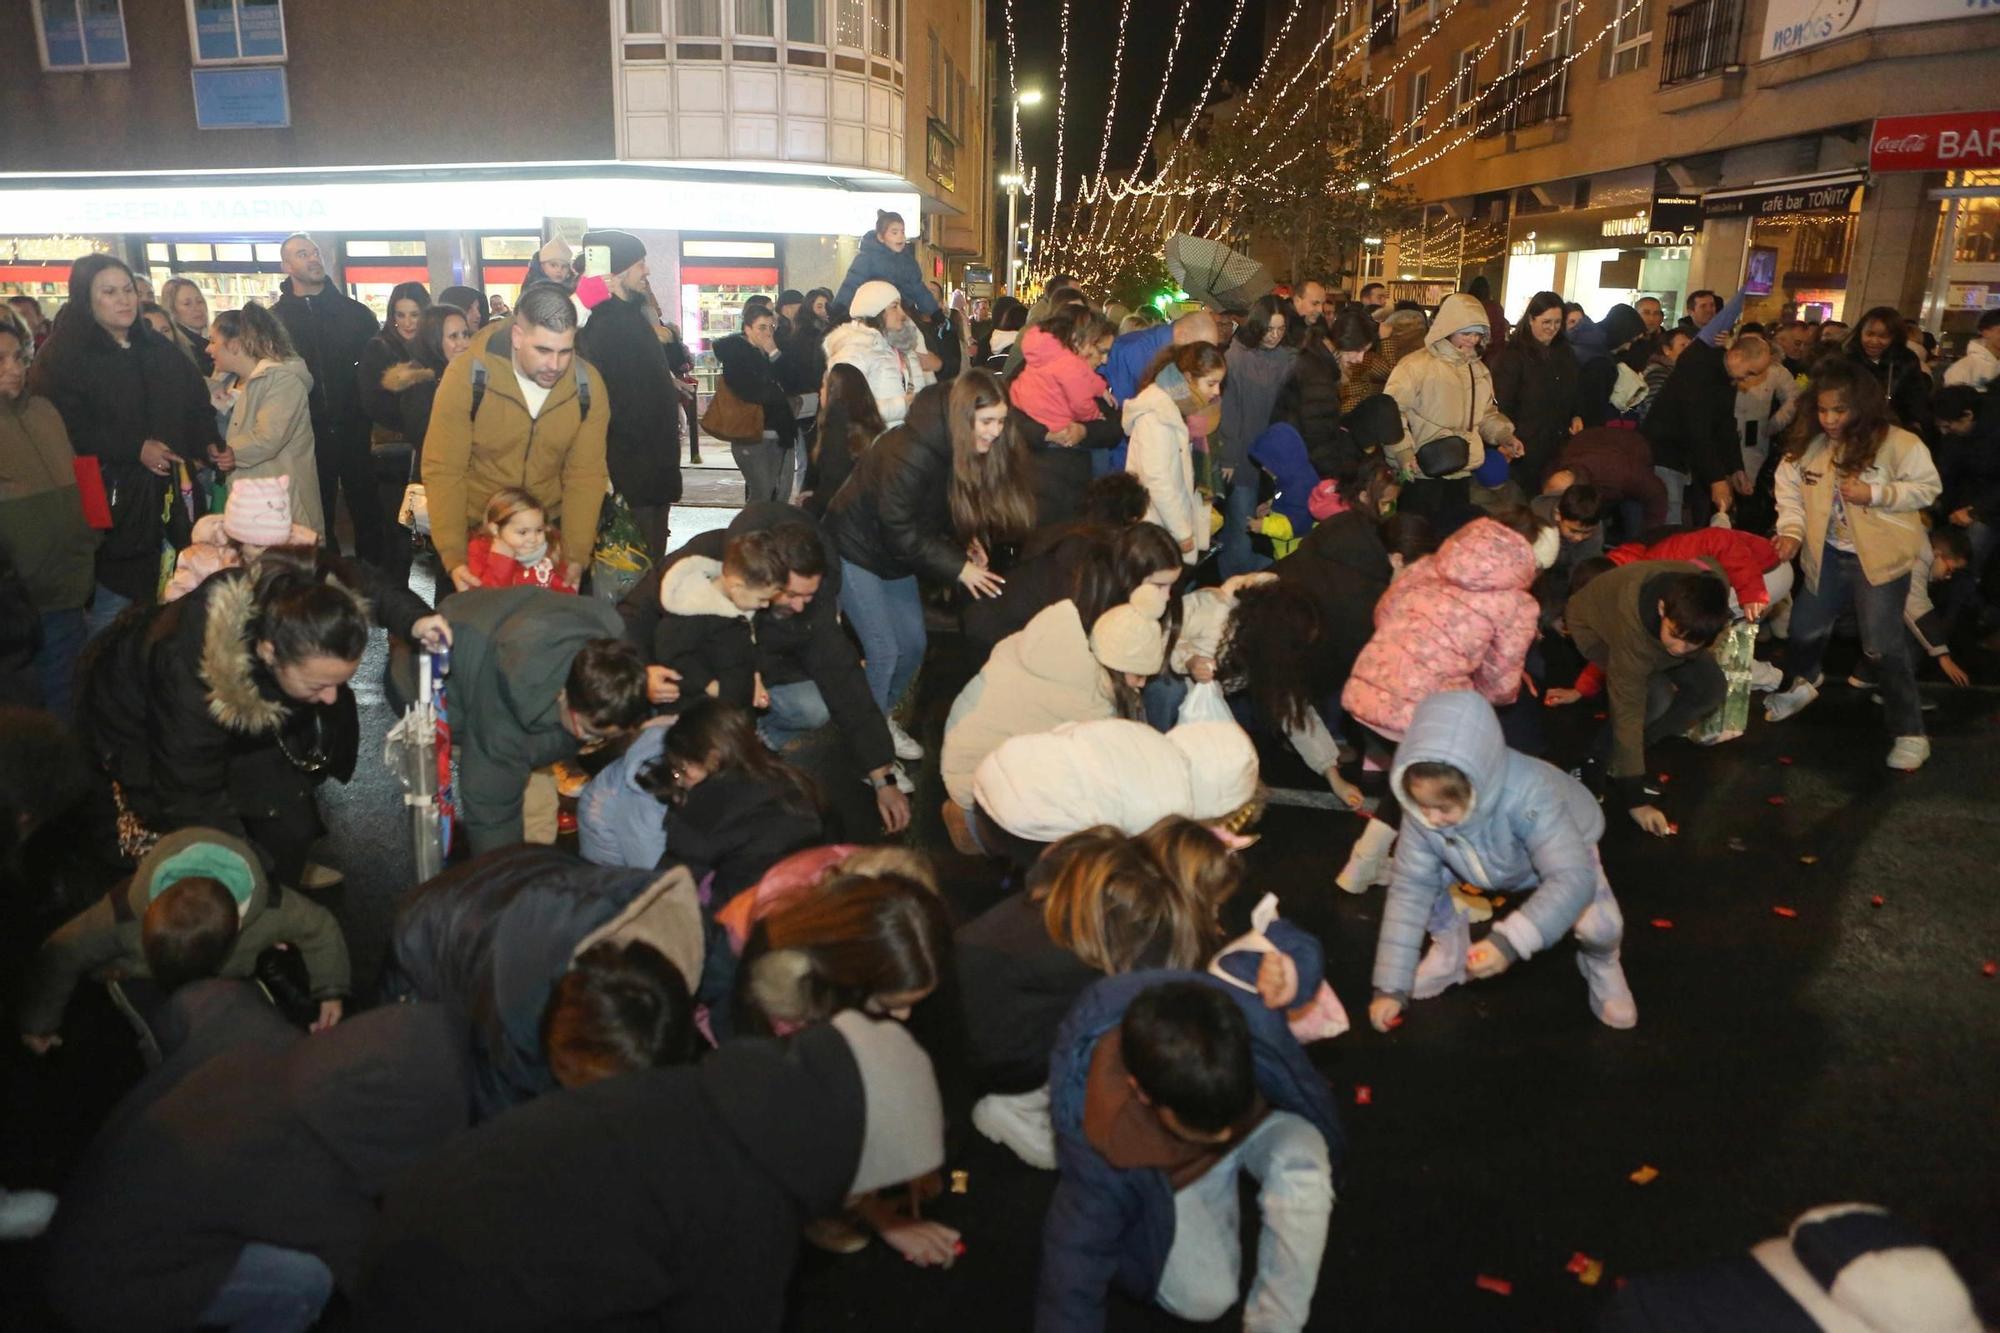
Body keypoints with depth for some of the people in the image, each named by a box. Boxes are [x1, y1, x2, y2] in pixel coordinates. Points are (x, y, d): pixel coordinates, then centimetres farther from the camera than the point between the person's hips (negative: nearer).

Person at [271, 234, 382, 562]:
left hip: (354, 430, 0)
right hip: (308, 435, 0)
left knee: (367, 511, 6)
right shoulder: (275, 318, 4)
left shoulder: (354, 311, 5)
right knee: (317, 517, 8)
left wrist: (369, 411, -5)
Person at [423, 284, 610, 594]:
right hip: (475, 527, -2)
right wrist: (452, 556, -26)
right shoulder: (468, 375, -21)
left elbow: (587, 474, -12)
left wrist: (577, 556, -21)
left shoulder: (588, 385, -14)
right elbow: (442, 471, -18)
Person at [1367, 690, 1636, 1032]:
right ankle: (1451, 950, 9)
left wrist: (1509, 941, -59)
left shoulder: (1529, 795, -45)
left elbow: (1573, 879, -48)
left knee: (1600, 925, -27)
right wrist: (1391, 986, -26)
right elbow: (1410, 889, -26)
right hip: (1486, 862, 3)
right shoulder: (1423, 809, -32)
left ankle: (1600, 963, 11)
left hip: (1560, 850, -3)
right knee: (1420, 871, -20)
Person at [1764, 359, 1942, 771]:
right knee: (1805, 629, 19)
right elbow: (1789, 487, 1)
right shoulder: (1808, 443, -5)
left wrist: (1875, 493, -24)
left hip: (1879, 557, -5)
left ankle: (1910, 733, 7)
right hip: (1827, 555, 5)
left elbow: (1928, 487, -11)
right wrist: (1792, 530, -13)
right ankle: (1802, 683, 51)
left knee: (1883, 645, -5)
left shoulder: (1895, 442, -17)